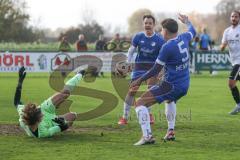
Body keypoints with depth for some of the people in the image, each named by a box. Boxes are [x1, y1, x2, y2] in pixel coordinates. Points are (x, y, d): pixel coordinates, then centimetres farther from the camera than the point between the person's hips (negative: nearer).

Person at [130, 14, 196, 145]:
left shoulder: (167, 47, -18)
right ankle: (171, 131, 37)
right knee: (170, 100, 42)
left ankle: (147, 136, -19)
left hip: (171, 86, -9)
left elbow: (156, 70, -14)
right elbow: (192, 31, 29)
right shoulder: (183, 39, 3)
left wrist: (140, 80, -4)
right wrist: (186, 21, 49)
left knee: (140, 103, -7)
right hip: (184, 86, 9)